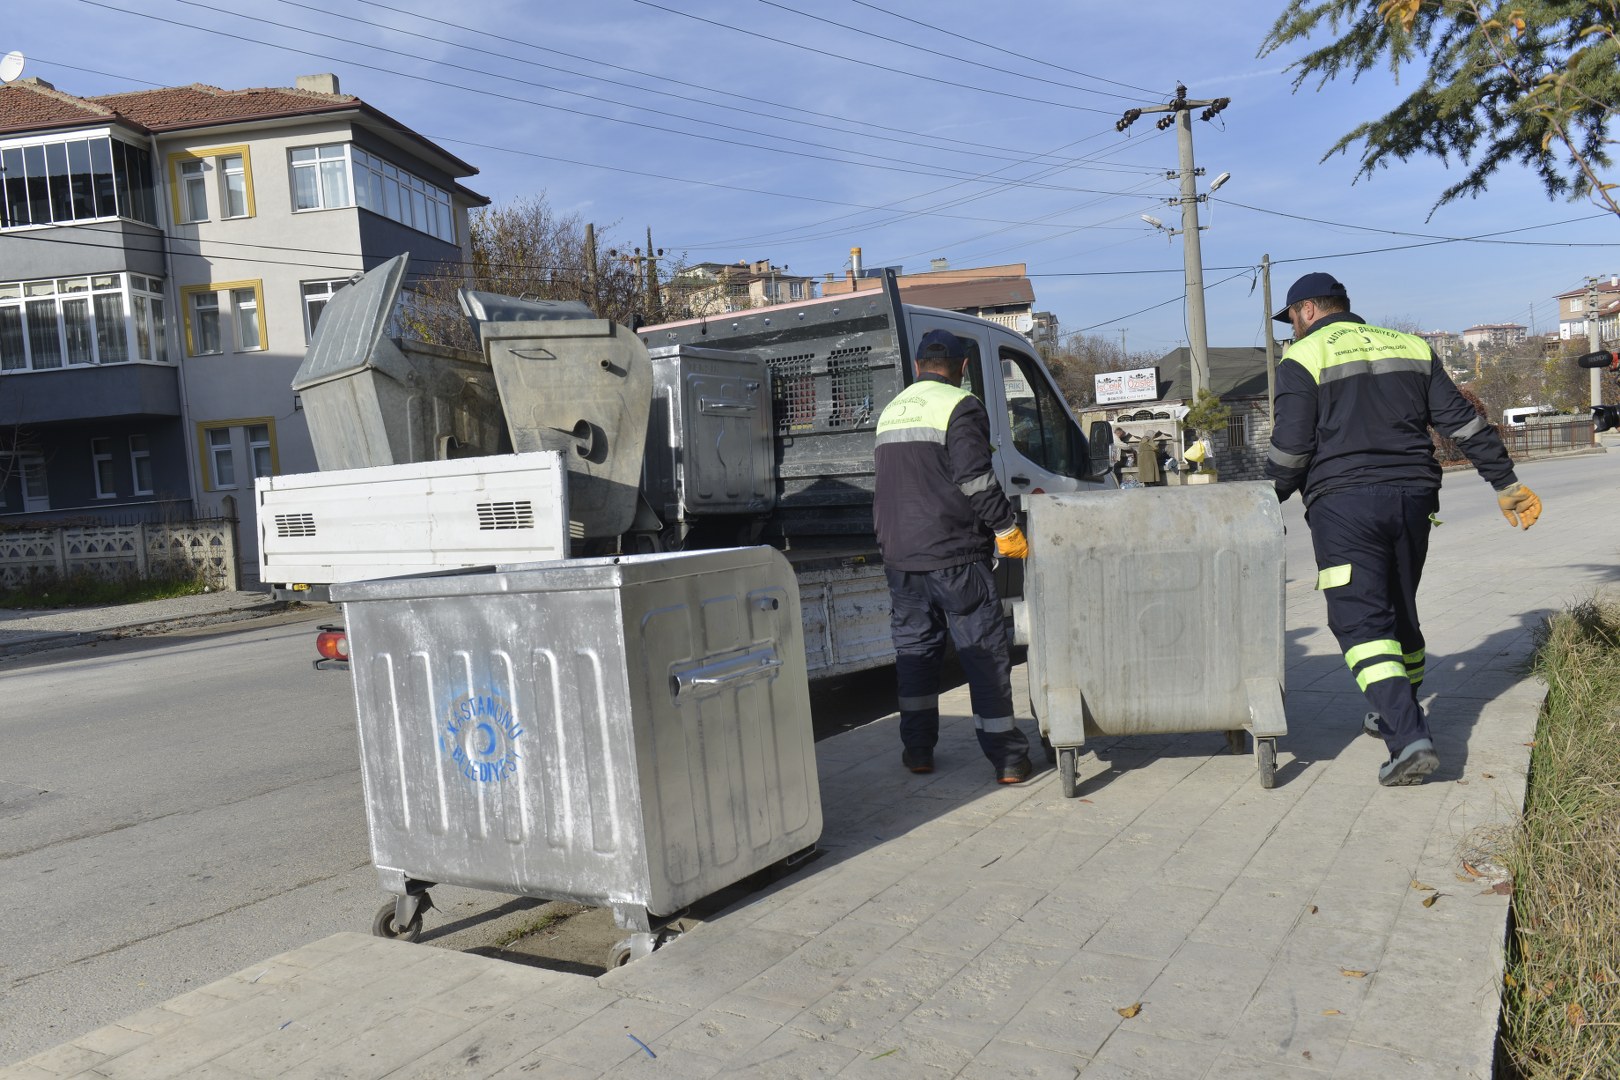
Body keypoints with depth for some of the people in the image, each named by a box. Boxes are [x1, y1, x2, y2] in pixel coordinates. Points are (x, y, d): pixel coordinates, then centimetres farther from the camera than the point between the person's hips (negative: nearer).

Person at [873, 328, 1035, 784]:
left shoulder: (891, 412, 17)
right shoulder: (960, 406, -8)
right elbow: (975, 479, -17)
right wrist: (1007, 529, -11)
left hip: (899, 557, 7)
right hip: (952, 553, -7)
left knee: (914, 649, 14)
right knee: (985, 651, -1)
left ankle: (917, 750, 18)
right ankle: (1007, 758, 1)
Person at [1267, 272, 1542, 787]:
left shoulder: (1303, 359, -1)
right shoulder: (1411, 348, 16)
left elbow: (1290, 449, -9)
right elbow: (1463, 420, 11)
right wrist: (1505, 481, 13)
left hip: (1343, 503, -6)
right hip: (1413, 498, 6)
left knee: (1361, 622, -8)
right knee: (1400, 611, 20)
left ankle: (1410, 739, -22)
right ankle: (1396, 715, 35)